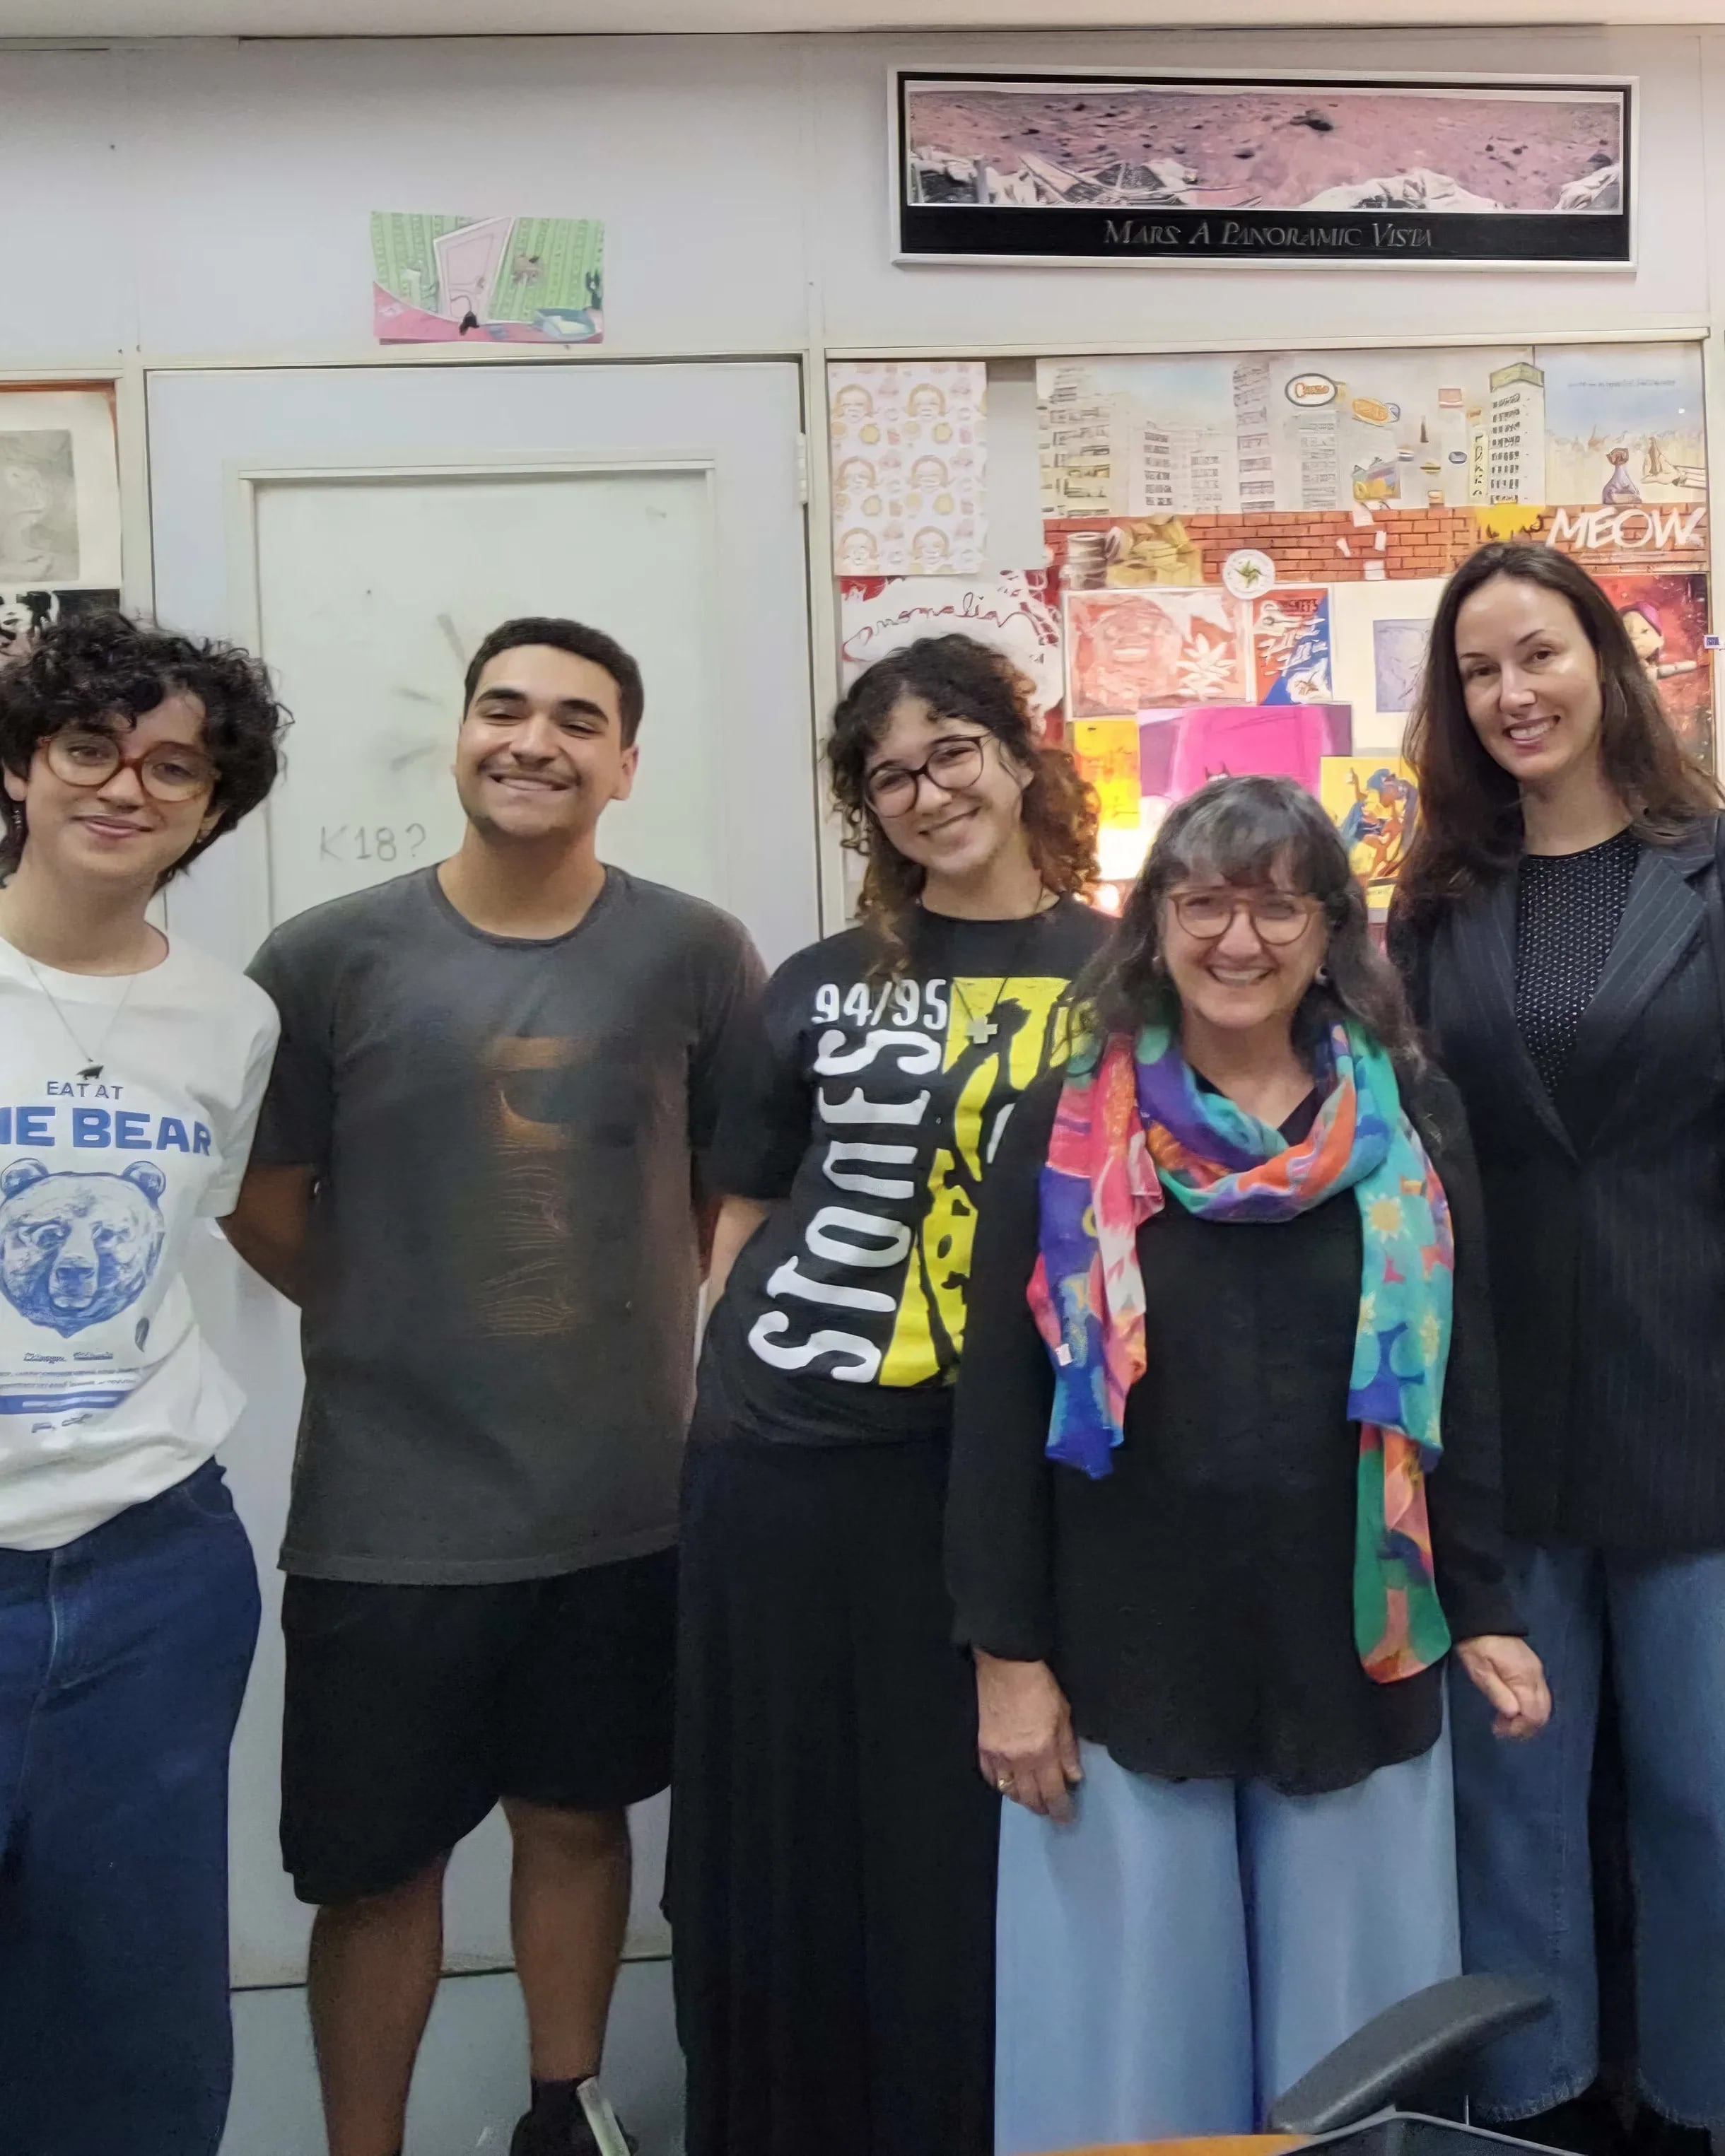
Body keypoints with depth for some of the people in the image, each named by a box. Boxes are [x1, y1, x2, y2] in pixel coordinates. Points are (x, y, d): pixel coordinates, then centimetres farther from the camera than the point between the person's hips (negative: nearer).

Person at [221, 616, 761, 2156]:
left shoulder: (695, 955, -4)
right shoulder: (328, 958, -6)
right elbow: (263, 1199, 2)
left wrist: (673, 1321, 3)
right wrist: (393, 1324, 2)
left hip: (625, 1498, 2)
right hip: (386, 1507, -1)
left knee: (577, 1816, 19)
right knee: (376, 1865, 11)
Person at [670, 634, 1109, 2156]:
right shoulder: (822, 985, 8)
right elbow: (746, 1212, 12)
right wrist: (719, 1392, 5)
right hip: (786, 1457, 1)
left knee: (965, 1840, 9)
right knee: (782, 1838, 10)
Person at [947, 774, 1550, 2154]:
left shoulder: (1412, 1123, 2)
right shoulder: (1069, 1130, -3)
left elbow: (1460, 1386, 7)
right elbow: (1001, 1405, -3)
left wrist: (1482, 1608, 5)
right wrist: (1006, 1651, -5)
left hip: (1356, 1659, 2)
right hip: (1125, 1664, -1)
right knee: (1135, 2045, 10)